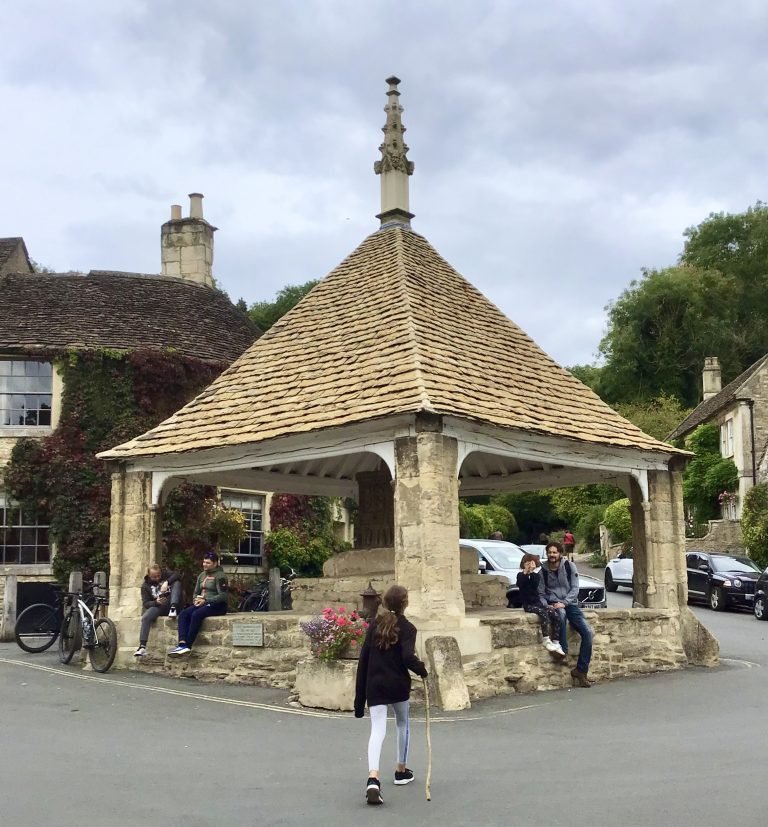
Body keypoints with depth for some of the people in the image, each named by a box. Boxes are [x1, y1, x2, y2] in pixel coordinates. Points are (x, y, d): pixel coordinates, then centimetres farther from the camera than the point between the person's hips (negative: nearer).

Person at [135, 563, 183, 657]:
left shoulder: (166, 574, 3)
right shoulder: (145, 585, 3)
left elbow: (177, 575, -16)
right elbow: (145, 603, -3)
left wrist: (166, 582, -32)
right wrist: (156, 602, -24)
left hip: (170, 604, 0)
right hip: (157, 607, 0)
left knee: (177, 583, -18)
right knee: (145, 617, -31)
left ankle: (173, 608, -34)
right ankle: (142, 646, -35)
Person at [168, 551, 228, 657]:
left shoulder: (220, 576, -6)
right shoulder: (201, 575, 18)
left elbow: (222, 596, -14)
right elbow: (196, 592, 23)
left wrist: (205, 600, -19)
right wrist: (196, 600, 0)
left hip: (217, 606, -7)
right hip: (203, 604, 8)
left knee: (196, 614, -33)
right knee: (183, 614, -19)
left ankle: (187, 646, -32)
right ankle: (182, 643, -35)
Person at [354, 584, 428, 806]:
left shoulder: (374, 624, 5)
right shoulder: (407, 628, -8)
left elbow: (364, 657, 4)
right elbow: (408, 658, -21)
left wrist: (360, 693, 10)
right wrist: (422, 670, -1)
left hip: (374, 684, 2)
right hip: (398, 684, -2)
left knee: (377, 730, -5)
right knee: (403, 724, 23)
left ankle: (373, 778, -25)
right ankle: (401, 771, 34)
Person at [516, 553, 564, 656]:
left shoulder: (537, 575, 10)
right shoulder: (521, 575, 6)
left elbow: (535, 585, -11)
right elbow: (520, 584, -16)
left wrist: (532, 572, -14)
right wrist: (525, 572, -15)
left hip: (538, 602, 4)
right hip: (528, 604, -4)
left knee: (555, 615, -19)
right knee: (543, 612, -32)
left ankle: (556, 643, -19)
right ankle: (547, 641, -36)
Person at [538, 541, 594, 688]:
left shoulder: (569, 566, -1)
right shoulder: (543, 570, 2)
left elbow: (575, 589, -4)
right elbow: (541, 594, 7)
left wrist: (564, 603, -17)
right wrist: (546, 605, -13)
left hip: (570, 603, 1)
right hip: (554, 604, -1)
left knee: (587, 633, -17)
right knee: (561, 614, -40)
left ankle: (581, 670, -10)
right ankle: (563, 651, -32)